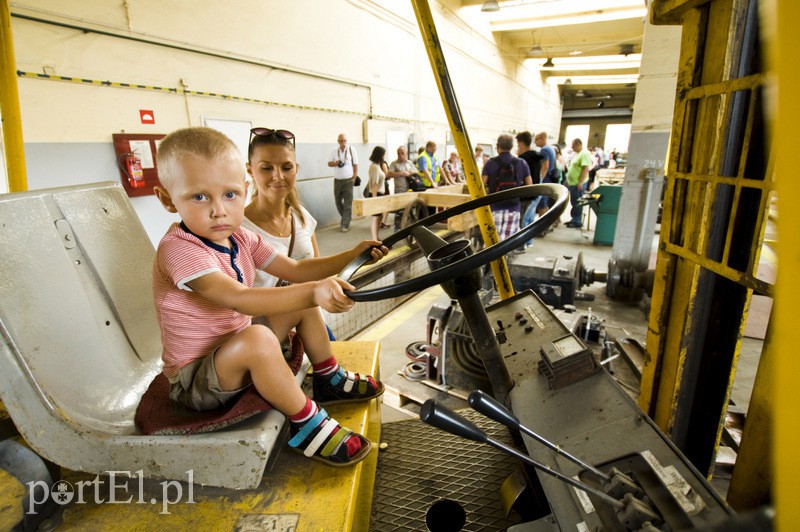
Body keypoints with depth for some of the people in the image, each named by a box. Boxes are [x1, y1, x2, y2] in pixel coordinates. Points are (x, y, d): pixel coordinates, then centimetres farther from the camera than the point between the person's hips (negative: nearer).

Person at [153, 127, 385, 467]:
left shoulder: (239, 238, 0)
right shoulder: (178, 249, -27)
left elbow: (294, 270, 0)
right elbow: (239, 299, -41)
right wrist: (313, 292, -52)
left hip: (238, 355, 9)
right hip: (194, 381, -8)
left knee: (304, 302, 5)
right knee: (257, 338, -38)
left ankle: (329, 381, 14)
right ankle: (306, 425, -19)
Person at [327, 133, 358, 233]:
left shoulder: (351, 149, -2)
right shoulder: (335, 151, 7)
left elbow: (355, 165, -1)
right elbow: (329, 163, 11)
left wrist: (355, 177, -8)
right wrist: (335, 163, -12)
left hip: (348, 180, -4)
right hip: (337, 180, 4)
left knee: (347, 203, -5)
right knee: (338, 202, 9)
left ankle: (345, 225, -2)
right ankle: (346, 219, 28)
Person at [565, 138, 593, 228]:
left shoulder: (585, 154, -14)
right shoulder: (576, 154, 16)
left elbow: (586, 169, -20)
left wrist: (580, 182, -23)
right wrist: (569, 181, 21)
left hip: (578, 184, -9)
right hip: (572, 183, 9)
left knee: (577, 204, -3)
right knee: (574, 203, 15)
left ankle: (577, 222, 4)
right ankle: (574, 220, 24)